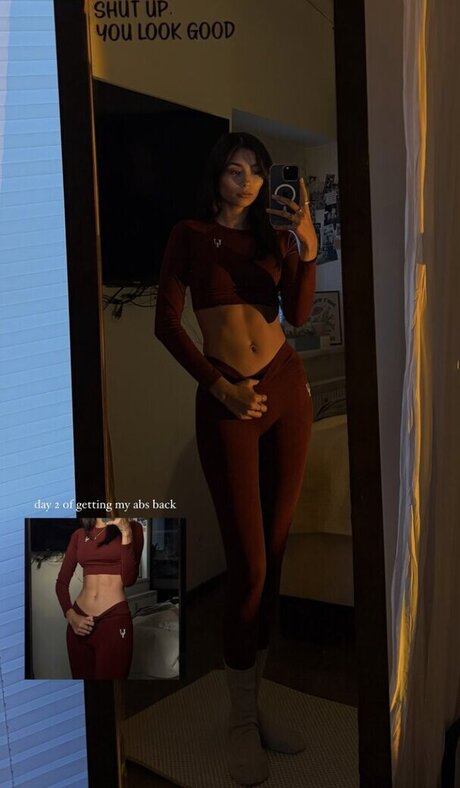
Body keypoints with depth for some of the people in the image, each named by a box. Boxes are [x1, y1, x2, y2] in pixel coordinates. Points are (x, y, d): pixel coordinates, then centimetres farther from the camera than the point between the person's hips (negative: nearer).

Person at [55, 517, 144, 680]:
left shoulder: (132, 528, 0)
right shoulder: (79, 535, 8)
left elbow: (129, 579, -10)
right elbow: (62, 582, 11)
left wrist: (126, 532, -16)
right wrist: (71, 616, -4)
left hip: (114, 619, -3)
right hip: (80, 621, 3)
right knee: (81, 677, 14)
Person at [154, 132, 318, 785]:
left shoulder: (276, 237, 12)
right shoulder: (191, 235, 3)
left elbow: (298, 313, -2)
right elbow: (167, 323, -4)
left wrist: (308, 249, -17)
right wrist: (220, 385, -11)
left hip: (287, 389, 4)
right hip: (227, 401, -4)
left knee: (275, 551, 5)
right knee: (248, 564, -6)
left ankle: (254, 699, 19)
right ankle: (241, 720, 11)